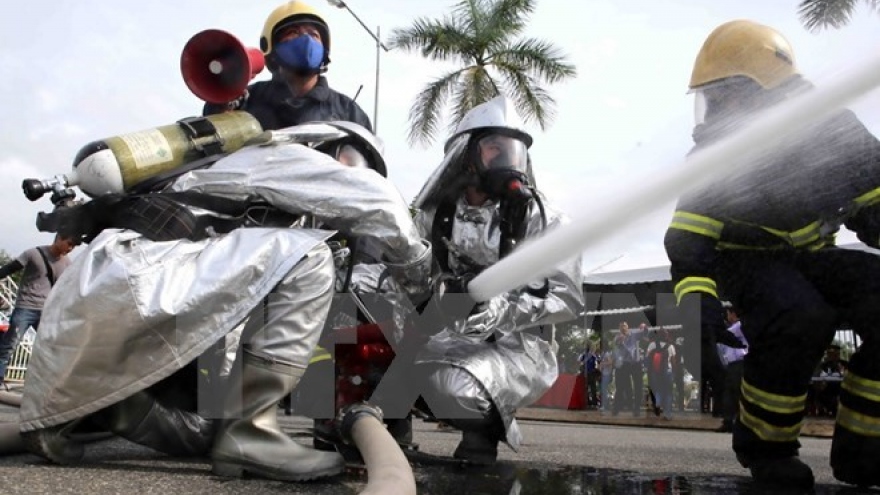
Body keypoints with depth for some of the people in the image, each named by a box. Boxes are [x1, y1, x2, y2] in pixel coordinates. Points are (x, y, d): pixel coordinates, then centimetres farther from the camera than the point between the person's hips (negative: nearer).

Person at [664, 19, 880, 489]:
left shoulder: (833, 129, -9)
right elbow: (688, 239, -18)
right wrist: (695, 296, -33)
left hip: (812, 255, 3)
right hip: (750, 260, -3)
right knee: (801, 317, -35)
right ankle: (764, 445, -14)